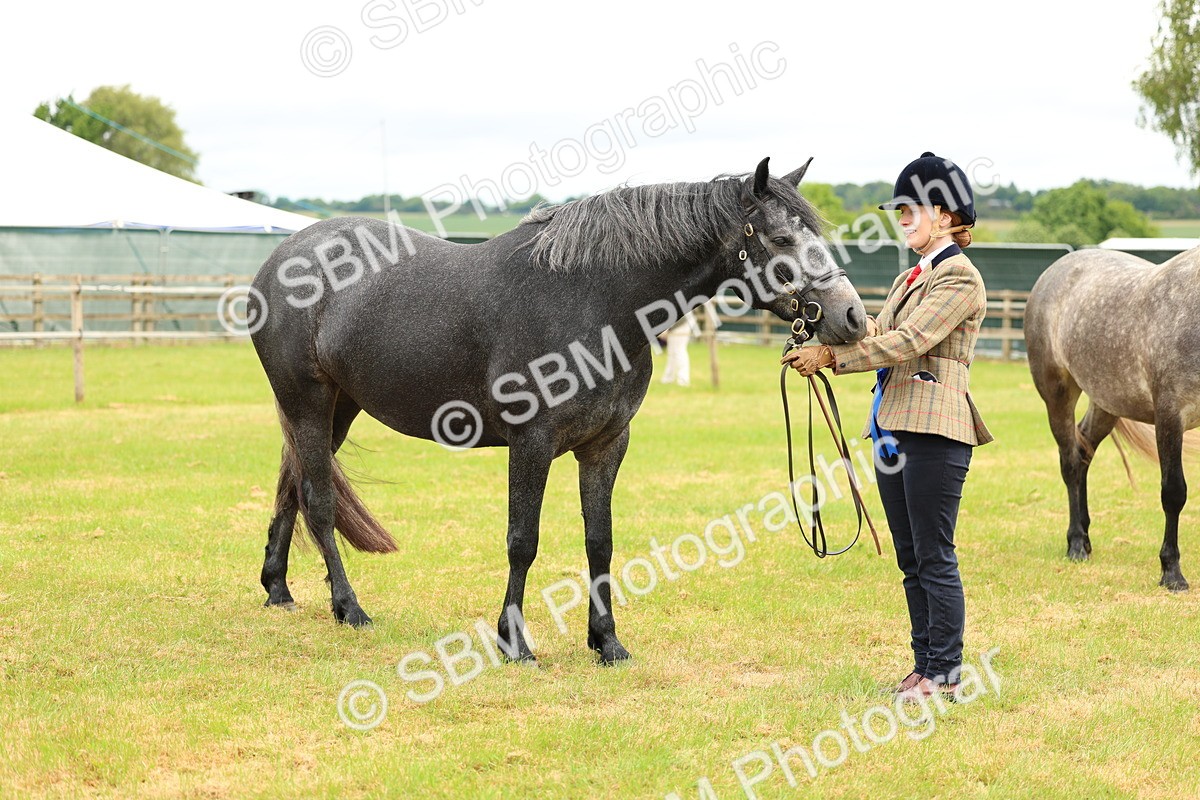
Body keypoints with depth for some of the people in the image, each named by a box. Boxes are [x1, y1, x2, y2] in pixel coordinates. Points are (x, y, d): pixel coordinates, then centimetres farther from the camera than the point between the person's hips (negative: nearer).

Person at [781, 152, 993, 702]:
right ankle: (924, 665, 19)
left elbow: (906, 342, -18)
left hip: (934, 429, -9)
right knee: (911, 559, 12)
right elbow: (876, 333, 12)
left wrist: (831, 358, -18)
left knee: (935, 558, -4)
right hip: (893, 426, 9)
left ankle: (945, 673, 2)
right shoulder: (910, 278, 20)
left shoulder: (960, 277, -9)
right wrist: (822, 344, -6)